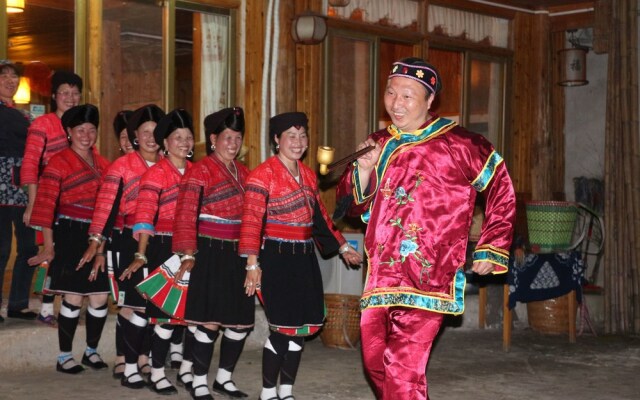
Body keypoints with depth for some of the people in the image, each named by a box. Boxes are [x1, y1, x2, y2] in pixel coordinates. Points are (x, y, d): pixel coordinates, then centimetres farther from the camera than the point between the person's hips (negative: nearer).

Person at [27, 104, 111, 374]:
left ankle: (91, 350, 23)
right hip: (71, 235, -5)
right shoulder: (60, 162, -4)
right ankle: (64, 356, 7)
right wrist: (49, 247, -15)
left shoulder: (102, 164, 13)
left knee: (100, 297, 6)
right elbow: (46, 205, -10)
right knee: (73, 297, -5)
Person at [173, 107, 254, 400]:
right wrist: (188, 255, -25)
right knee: (210, 321, -3)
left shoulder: (242, 172, 13)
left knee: (242, 320, 9)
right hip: (210, 254, -7)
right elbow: (186, 216, -15)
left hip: (238, 255, 7)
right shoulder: (201, 171, -8)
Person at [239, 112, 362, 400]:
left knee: (301, 327, 9)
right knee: (282, 328, -6)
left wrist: (342, 247, 23)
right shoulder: (263, 174, -10)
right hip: (277, 258, -7)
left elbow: (320, 216, 22)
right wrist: (252, 264, -23)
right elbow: (252, 221, -16)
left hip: (305, 258, 7)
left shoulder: (308, 174, 12)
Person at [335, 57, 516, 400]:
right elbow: (352, 205, 15)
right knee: (376, 363, 13)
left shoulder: (458, 145, -5)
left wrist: (491, 250, 8)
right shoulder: (378, 144, 11)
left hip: (428, 280, -6)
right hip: (381, 279, 6)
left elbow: (501, 191, 7)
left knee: (402, 371, -13)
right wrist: (363, 170, -4)